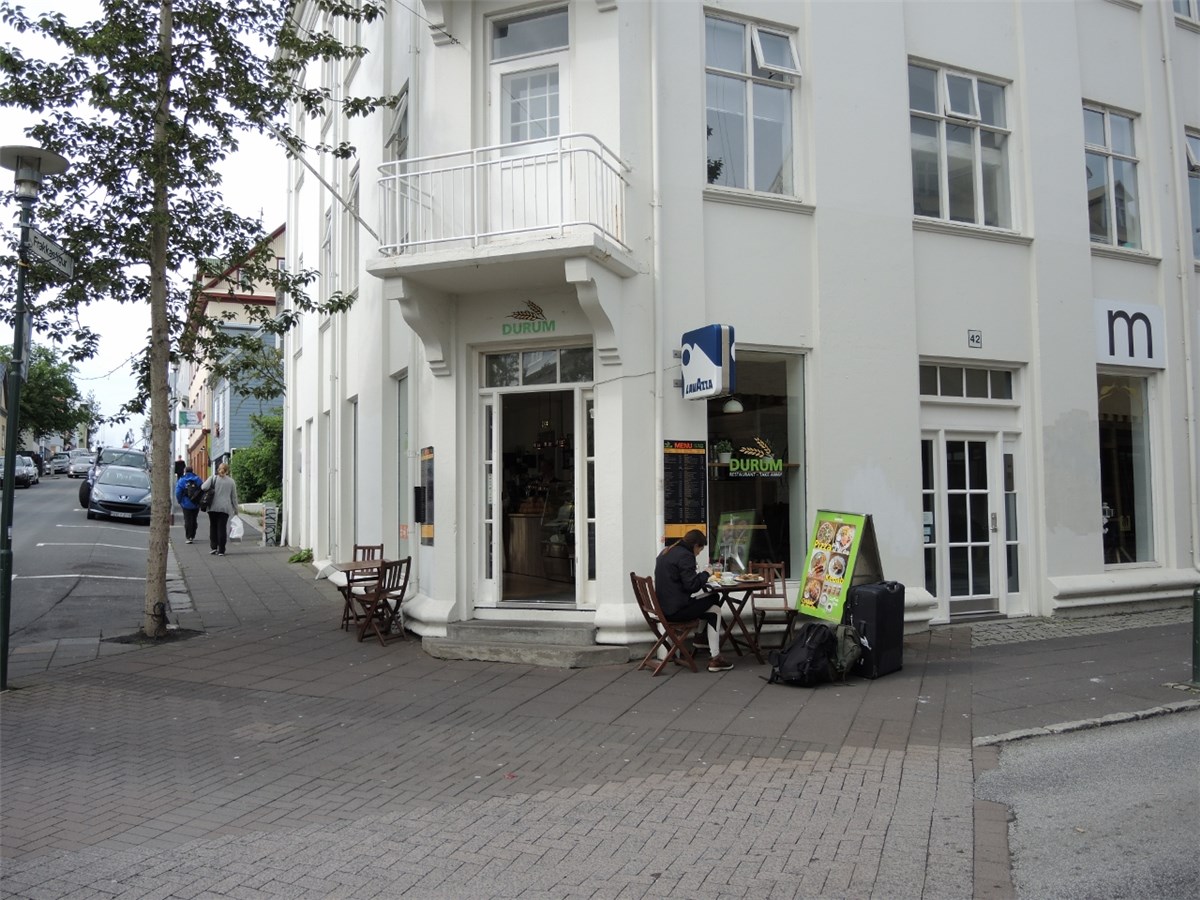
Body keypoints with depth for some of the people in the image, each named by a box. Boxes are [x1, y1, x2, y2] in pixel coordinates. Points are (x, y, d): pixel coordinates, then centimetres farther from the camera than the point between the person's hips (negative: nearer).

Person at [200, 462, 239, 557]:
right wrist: (235, 510, 15)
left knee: (213, 527, 13)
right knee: (222, 528, 1)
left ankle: (213, 547, 8)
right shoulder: (231, 481, 5)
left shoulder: (213, 478, 0)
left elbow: (204, 487, -15)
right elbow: (234, 497, 9)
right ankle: (221, 550, -1)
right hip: (225, 508, 0)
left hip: (213, 507, 0)